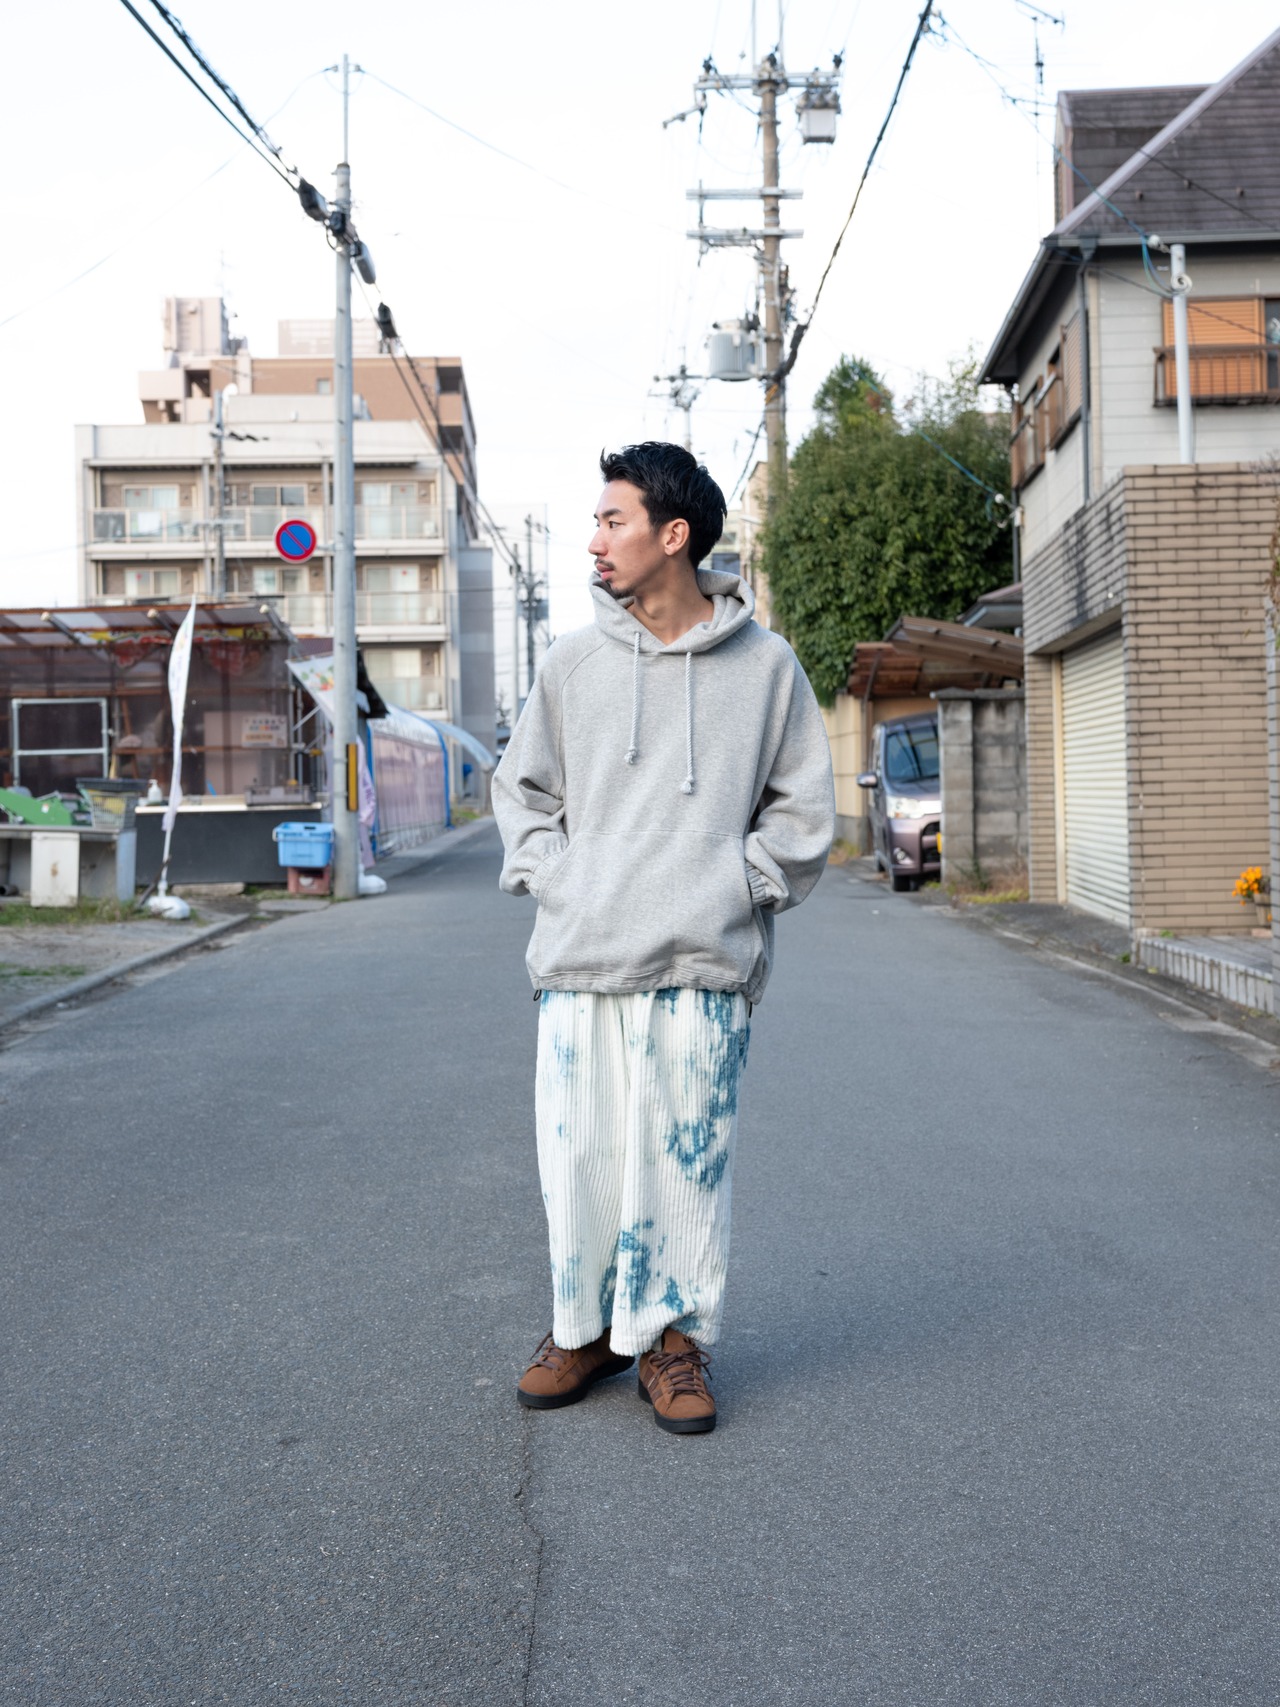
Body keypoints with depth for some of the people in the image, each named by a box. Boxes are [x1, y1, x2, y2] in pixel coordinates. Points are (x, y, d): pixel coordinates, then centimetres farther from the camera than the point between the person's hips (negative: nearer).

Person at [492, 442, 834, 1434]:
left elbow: (801, 809, 8)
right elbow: (522, 787, 18)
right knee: (579, 1155, 5)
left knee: (688, 1157, 2)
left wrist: (739, 888, -3)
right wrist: (550, 876, 4)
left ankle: (673, 1336, 17)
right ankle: (585, 1326, 23)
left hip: (705, 965, -2)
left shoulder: (766, 665, 4)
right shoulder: (573, 664, 9)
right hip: (581, 958, 2)